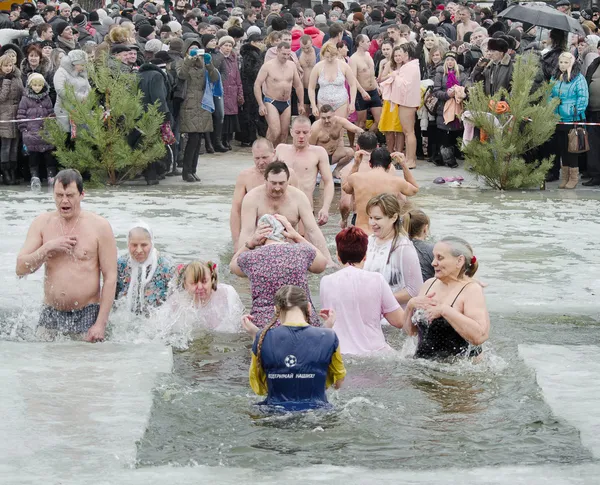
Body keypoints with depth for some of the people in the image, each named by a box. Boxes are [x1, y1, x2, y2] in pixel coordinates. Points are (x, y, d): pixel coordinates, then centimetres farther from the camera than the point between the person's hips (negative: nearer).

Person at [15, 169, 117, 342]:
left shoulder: (99, 226, -4)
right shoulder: (42, 223, 5)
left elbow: (110, 277, -6)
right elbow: (21, 269, 1)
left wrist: (101, 323, -12)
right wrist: (48, 247, -14)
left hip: (87, 314, -3)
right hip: (51, 314, 3)